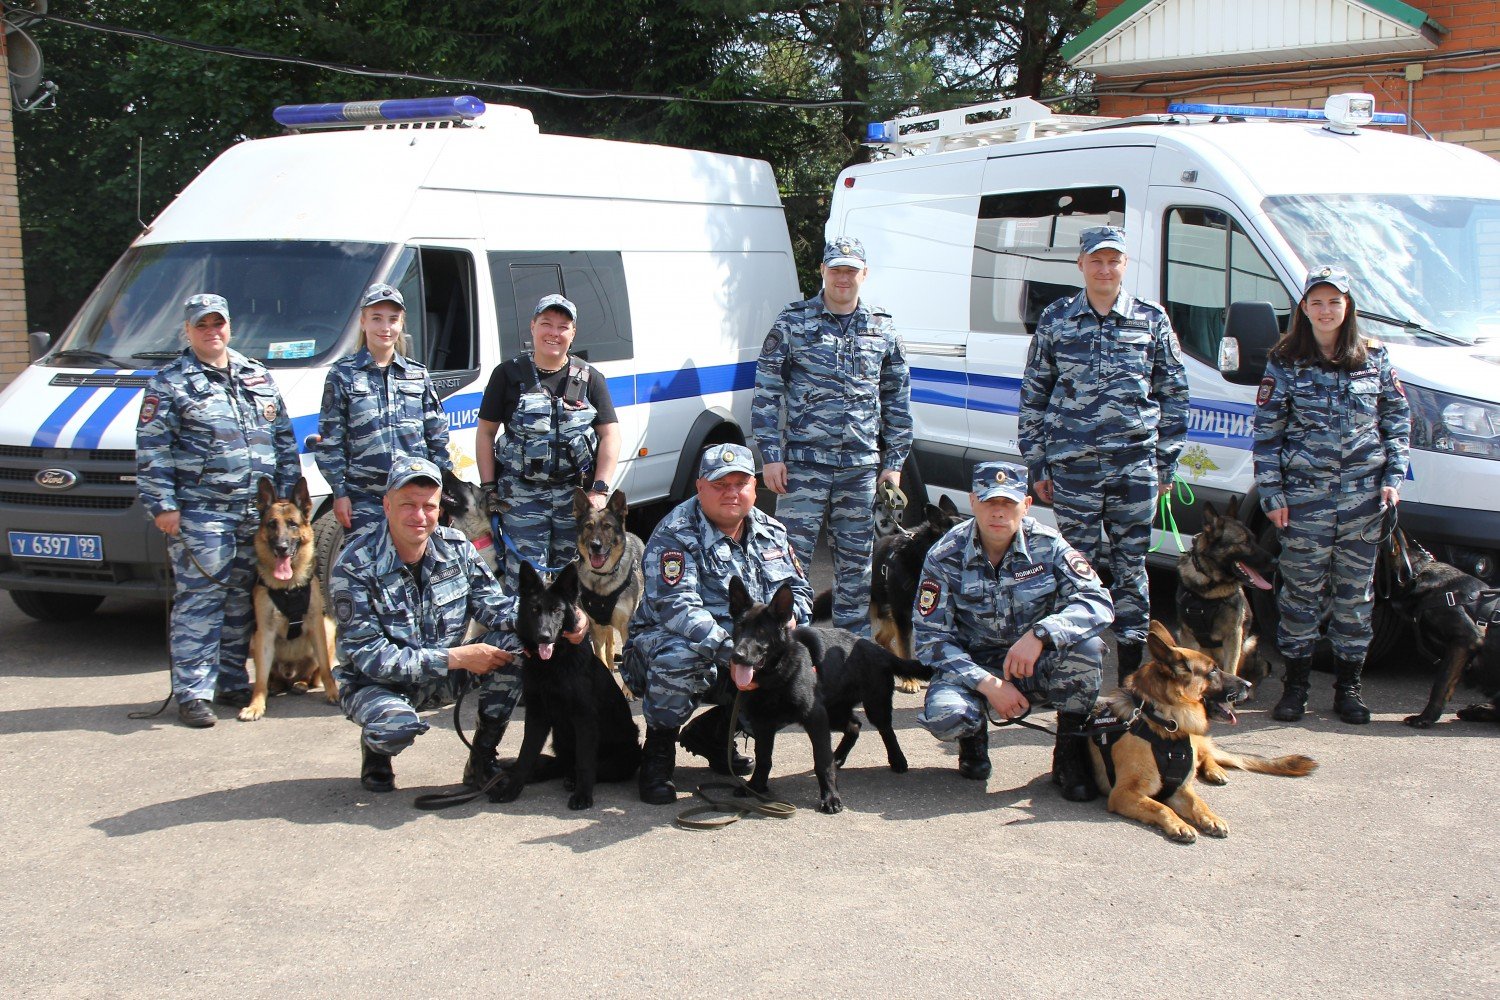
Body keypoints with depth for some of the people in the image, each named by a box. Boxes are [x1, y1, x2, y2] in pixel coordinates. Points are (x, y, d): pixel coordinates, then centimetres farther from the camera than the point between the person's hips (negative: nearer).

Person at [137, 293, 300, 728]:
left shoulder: (257, 376, 17)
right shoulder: (169, 383, 2)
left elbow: (284, 440, 20)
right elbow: (152, 451, -4)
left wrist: (286, 494, 14)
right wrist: (162, 505, -11)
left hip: (259, 513, 5)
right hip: (200, 513, -5)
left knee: (243, 602, 11)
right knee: (199, 601, -7)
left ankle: (232, 682, 21)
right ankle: (193, 692, -3)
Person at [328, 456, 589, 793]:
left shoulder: (455, 546, -8)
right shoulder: (355, 566, -23)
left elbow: (493, 605, -4)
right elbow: (371, 657, -25)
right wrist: (456, 658, -30)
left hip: (443, 673, 5)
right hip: (375, 682, -5)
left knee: (516, 640, -17)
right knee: (398, 725, -38)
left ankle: (482, 758, -4)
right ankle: (375, 748, 2)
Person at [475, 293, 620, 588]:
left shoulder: (590, 378, 7)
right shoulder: (509, 374, 4)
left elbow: (610, 435, 3)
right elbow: (485, 432, 7)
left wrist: (600, 490, -7)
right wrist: (488, 487, 0)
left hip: (577, 495, 2)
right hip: (522, 495, -2)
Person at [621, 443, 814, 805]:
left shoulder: (770, 531, 8)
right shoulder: (676, 534, -15)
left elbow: (799, 589, 14)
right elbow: (676, 606, -27)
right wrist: (730, 651, -39)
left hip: (749, 651, 7)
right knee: (679, 657, -39)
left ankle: (712, 733, 9)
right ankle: (658, 749, -10)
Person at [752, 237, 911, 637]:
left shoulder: (882, 329, 9)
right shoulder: (793, 323, 0)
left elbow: (898, 398, 14)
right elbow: (767, 390, -1)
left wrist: (894, 461, 10)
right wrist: (771, 455, -7)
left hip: (861, 465, 3)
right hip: (804, 461, -3)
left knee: (856, 558, 11)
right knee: (793, 554, -4)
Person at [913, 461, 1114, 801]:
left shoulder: (1047, 545, -12)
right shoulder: (945, 557, -13)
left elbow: (1099, 602, -22)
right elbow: (929, 638, -13)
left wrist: (1040, 634, -40)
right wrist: (987, 684, -26)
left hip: (1037, 667, 1)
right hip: (971, 666, -1)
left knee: (1085, 644, -31)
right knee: (944, 715, -34)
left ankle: (1070, 753, -6)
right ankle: (974, 735, 8)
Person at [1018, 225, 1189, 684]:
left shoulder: (1152, 319, 6)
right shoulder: (1055, 319, 5)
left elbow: (1174, 394, 10)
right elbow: (1033, 394, 9)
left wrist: (1166, 463, 6)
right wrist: (1036, 464, 5)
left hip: (1135, 465, 0)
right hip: (1072, 465, 0)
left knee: (1131, 565, 5)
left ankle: (1131, 674, 14)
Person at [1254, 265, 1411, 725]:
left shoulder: (1375, 359, 7)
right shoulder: (1284, 363, 1)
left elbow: (1398, 418, 12)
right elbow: (1266, 431, 1)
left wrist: (1394, 476, 1)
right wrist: (1271, 494, -5)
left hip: (1364, 496, 2)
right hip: (1305, 495, -2)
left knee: (1356, 593, 7)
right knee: (1301, 591, 0)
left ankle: (1348, 686, 16)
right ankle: (1295, 684, 11)